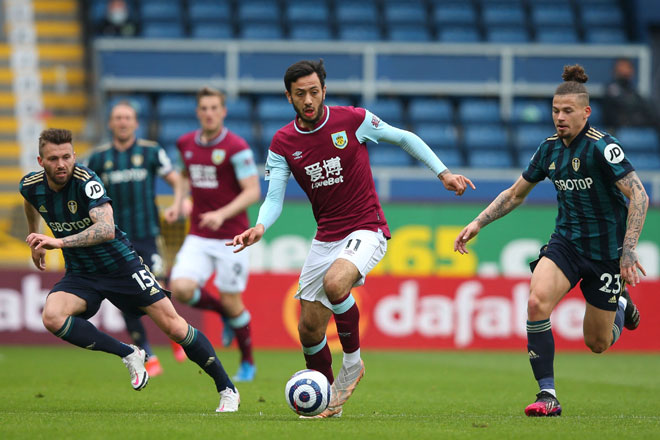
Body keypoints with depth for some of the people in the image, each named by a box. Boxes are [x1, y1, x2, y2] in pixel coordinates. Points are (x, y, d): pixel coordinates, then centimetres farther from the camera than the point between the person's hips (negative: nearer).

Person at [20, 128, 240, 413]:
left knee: (174, 327, -8)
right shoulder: (31, 186, -7)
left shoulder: (86, 181, -25)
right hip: (80, 273, 4)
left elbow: (106, 229, -41)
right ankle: (128, 355, -10)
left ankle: (227, 390, 10)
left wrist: (60, 242, -50)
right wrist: (35, 240, 31)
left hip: (121, 265, -4)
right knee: (52, 317, -26)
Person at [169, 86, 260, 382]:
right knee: (180, 289, -16)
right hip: (198, 237, 5)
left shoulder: (236, 147, -12)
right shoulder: (186, 143, 5)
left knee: (231, 302, 0)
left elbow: (253, 191, -16)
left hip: (231, 237, -4)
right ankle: (224, 313, 16)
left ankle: (248, 363, 23)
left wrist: (222, 213, -29)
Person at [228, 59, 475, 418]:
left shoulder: (353, 120, -9)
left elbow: (404, 138, 5)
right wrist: (261, 227, -26)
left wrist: (443, 173, 2)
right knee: (309, 329, 1)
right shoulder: (283, 143, -1)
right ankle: (328, 399, 24)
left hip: (366, 229, -4)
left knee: (335, 283, -34)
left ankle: (353, 362, -10)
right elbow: (274, 197, -5)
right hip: (326, 237, 4)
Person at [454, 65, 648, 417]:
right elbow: (516, 193, 15)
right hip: (566, 241, 5)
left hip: (606, 250, -4)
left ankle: (620, 306, 41)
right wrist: (478, 223, 6)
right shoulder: (550, 149, 1)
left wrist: (628, 252, -31)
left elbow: (639, 196, -23)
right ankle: (547, 395, -19)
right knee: (537, 301, -25)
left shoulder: (601, 147, -18)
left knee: (597, 343, 5)